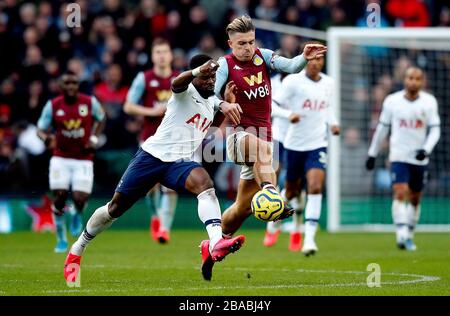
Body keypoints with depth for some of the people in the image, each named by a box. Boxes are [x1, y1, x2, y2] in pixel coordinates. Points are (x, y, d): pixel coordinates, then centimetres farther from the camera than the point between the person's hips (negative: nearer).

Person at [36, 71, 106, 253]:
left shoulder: (90, 102, -4)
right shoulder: (52, 105, -4)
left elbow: (101, 119, 15)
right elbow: (41, 129, 0)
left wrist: (94, 138, 1)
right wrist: (46, 137, -23)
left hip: (84, 160, -1)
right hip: (60, 159, 1)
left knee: (80, 198, -14)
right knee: (59, 197, -6)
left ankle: (78, 215, 26)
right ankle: (61, 240, 12)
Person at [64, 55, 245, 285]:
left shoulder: (212, 103, 15)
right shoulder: (186, 92, -7)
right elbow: (176, 83, -33)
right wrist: (198, 71, -55)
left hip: (179, 162, 4)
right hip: (153, 155, -4)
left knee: (204, 182, -29)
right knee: (116, 206, 3)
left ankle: (216, 244, -48)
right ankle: (76, 252, 24)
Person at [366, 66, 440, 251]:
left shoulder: (429, 102, -1)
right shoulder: (392, 101, -2)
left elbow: (435, 130, -1)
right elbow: (382, 128, 8)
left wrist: (426, 149, -18)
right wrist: (372, 154, 11)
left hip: (420, 159, 2)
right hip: (398, 157, -2)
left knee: (415, 199, 11)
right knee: (400, 193, -18)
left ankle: (409, 235, 25)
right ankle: (401, 235, -25)